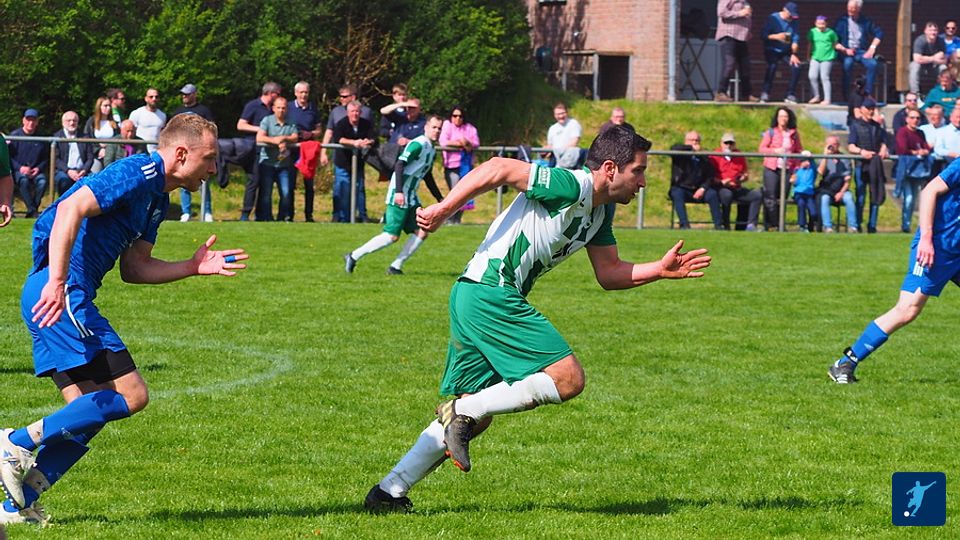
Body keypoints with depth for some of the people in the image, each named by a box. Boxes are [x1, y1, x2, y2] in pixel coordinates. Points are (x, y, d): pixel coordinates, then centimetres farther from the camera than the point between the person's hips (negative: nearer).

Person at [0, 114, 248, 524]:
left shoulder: (157, 198, 21)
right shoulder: (139, 174, -11)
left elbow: (133, 268, 24)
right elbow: (70, 209, -22)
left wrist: (195, 267, 15)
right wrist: (57, 283, -27)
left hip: (62, 295, 11)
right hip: (59, 294, -11)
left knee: (89, 412, 10)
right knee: (130, 395, -12)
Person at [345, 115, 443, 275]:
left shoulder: (431, 150, 17)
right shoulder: (418, 144, -13)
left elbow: (427, 176, 28)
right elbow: (400, 164, -22)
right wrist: (399, 191, -29)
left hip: (411, 197, 9)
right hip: (399, 195, -9)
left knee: (422, 232, 0)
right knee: (392, 235, -12)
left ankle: (396, 266, 4)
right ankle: (353, 257, -2)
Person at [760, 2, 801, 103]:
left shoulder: (793, 22, -1)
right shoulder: (773, 18, -11)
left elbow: (796, 39, -5)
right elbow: (764, 35, -13)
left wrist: (794, 54, -15)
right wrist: (776, 37, -30)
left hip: (787, 51, 3)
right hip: (772, 51, -3)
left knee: (796, 67, -13)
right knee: (772, 67, -22)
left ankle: (790, 95, -3)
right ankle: (765, 94, -15)